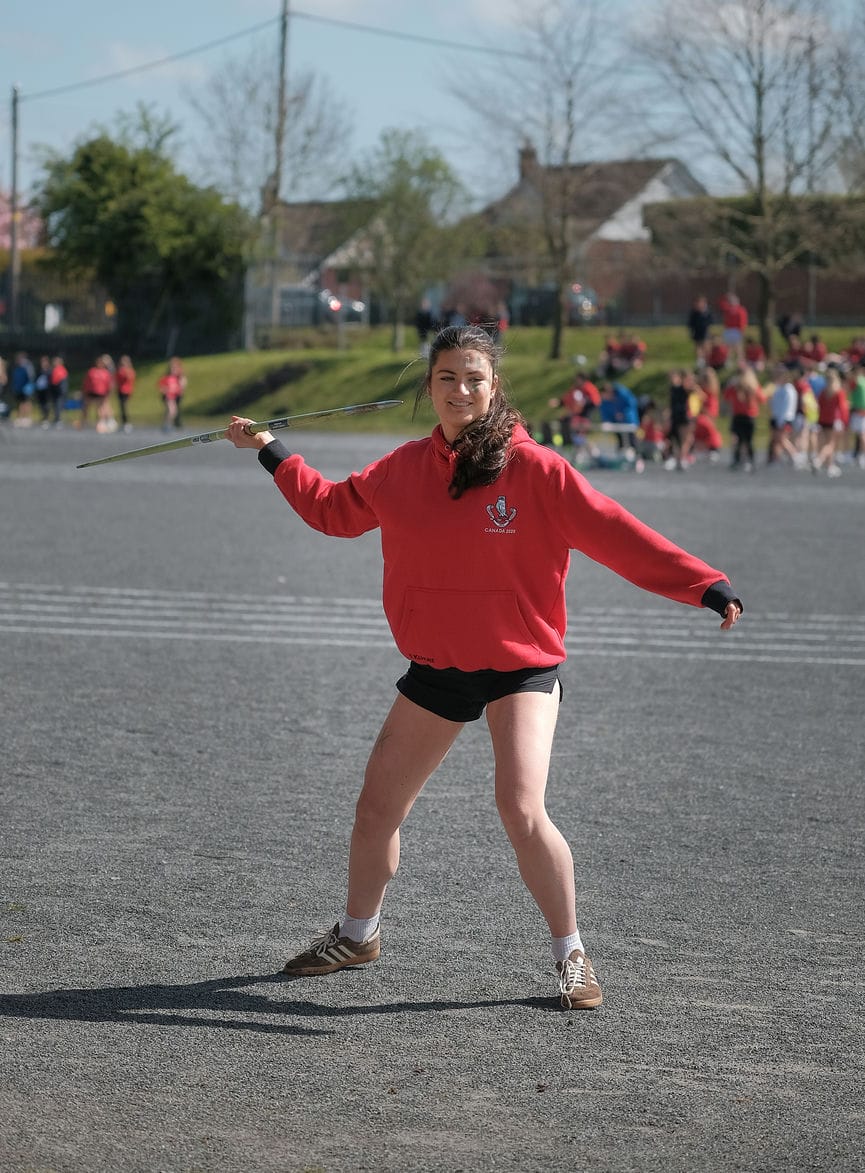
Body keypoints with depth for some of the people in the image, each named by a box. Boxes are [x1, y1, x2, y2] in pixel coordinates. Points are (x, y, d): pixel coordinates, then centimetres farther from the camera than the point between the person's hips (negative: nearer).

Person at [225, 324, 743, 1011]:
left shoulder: (534, 469, -13)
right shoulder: (404, 469, 1)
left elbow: (615, 534, -17)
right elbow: (335, 510, 19)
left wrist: (706, 586, -25)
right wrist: (271, 454, 18)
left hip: (521, 666, -5)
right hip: (435, 667, 5)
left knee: (522, 810, -20)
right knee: (377, 807, 11)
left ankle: (572, 955, -2)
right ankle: (358, 934, 36)